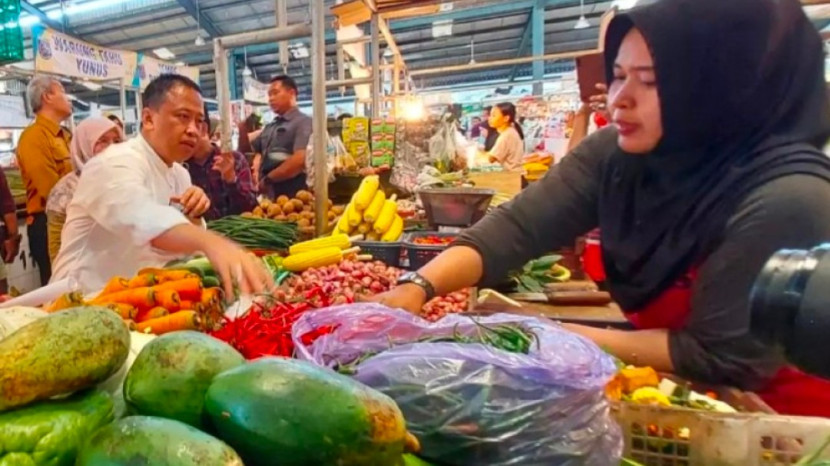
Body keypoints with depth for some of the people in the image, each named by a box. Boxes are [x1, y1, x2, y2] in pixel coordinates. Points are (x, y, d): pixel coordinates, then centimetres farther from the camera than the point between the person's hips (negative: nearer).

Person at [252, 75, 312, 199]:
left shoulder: (303, 123, -5)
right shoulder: (269, 127, 20)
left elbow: (300, 160, -18)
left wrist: (268, 179, -11)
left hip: (290, 195, -7)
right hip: (267, 194, 8)